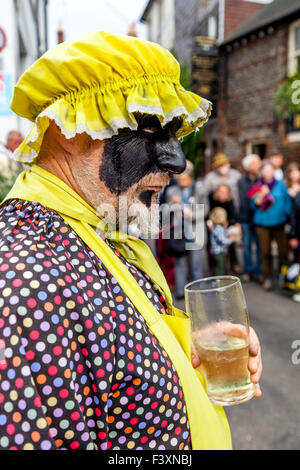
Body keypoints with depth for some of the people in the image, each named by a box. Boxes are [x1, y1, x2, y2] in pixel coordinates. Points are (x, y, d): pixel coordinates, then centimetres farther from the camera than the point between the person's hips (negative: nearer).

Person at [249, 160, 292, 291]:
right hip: (262, 223, 0)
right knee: (265, 252, 3)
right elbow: (254, 205, -1)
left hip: (279, 223, 0)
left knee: (283, 250, -7)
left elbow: (287, 202, 10)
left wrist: (286, 216, 4)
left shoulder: (280, 184, 6)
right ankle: (267, 278, 17)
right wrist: (262, 195, -15)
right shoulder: (257, 186, 6)